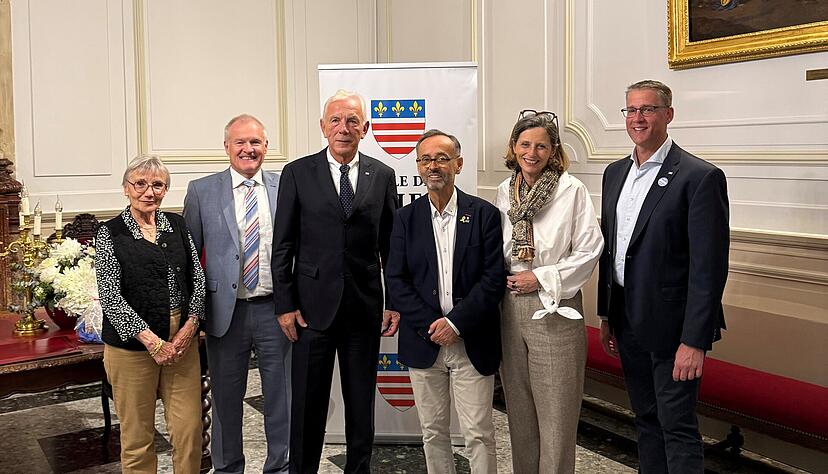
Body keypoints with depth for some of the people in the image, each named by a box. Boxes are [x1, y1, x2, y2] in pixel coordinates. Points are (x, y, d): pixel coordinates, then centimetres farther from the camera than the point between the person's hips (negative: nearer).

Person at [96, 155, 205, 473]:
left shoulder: (177, 225, 8)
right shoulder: (110, 233, -3)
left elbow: (197, 277, 8)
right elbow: (110, 296, -10)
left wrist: (190, 325, -6)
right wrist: (152, 341, -15)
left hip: (182, 339, 3)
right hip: (132, 345, -3)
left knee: (190, 430, 5)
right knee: (137, 435, 7)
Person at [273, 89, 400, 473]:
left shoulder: (382, 176, 5)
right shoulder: (297, 174, 0)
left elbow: (391, 245, 7)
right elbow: (283, 246, 0)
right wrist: (285, 304, -5)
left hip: (365, 307, 2)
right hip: (313, 305, -2)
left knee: (362, 401, 13)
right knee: (308, 402, 8)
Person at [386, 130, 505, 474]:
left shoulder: (485, 214, -1)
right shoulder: (406, 218, 5)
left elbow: (494, 278, -7)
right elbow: (396, 281, 0)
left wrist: (456, 323, -15)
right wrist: (430, 325, -11)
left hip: (472, 344, -2)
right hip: (424, 342, 2)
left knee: (478, 433, 2)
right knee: (433, 432, 13)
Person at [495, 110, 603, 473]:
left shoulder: (572, 190, -7)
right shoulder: (504, 191, 7)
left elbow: (590, 250, -9)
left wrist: (542, 277, -12)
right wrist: (503, 279, 4)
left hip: (555, 309, -5)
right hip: (511, 307, 5)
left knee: (556, 409, 1)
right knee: (519, 406, 14)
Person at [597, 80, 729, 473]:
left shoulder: (701, 177, -13)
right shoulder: (615, 173, 9)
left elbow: (709, 266, -17)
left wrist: (695, 341, -19)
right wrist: (606, 314, 14)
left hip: (670, 324, -7)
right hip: (627, 321, 7)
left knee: (677, 426, 2)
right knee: (646, 419, 18)